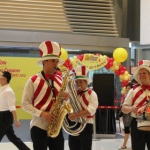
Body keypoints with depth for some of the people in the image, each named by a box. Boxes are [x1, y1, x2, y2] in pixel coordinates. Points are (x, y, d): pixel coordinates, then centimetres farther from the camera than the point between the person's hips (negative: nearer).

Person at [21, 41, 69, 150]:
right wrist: (41, 113, -18)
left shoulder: (60, 80, 10)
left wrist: (65, 98, -5)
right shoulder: (33, 80, -4)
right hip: (39, 126, -4)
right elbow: (25, 104, -5)